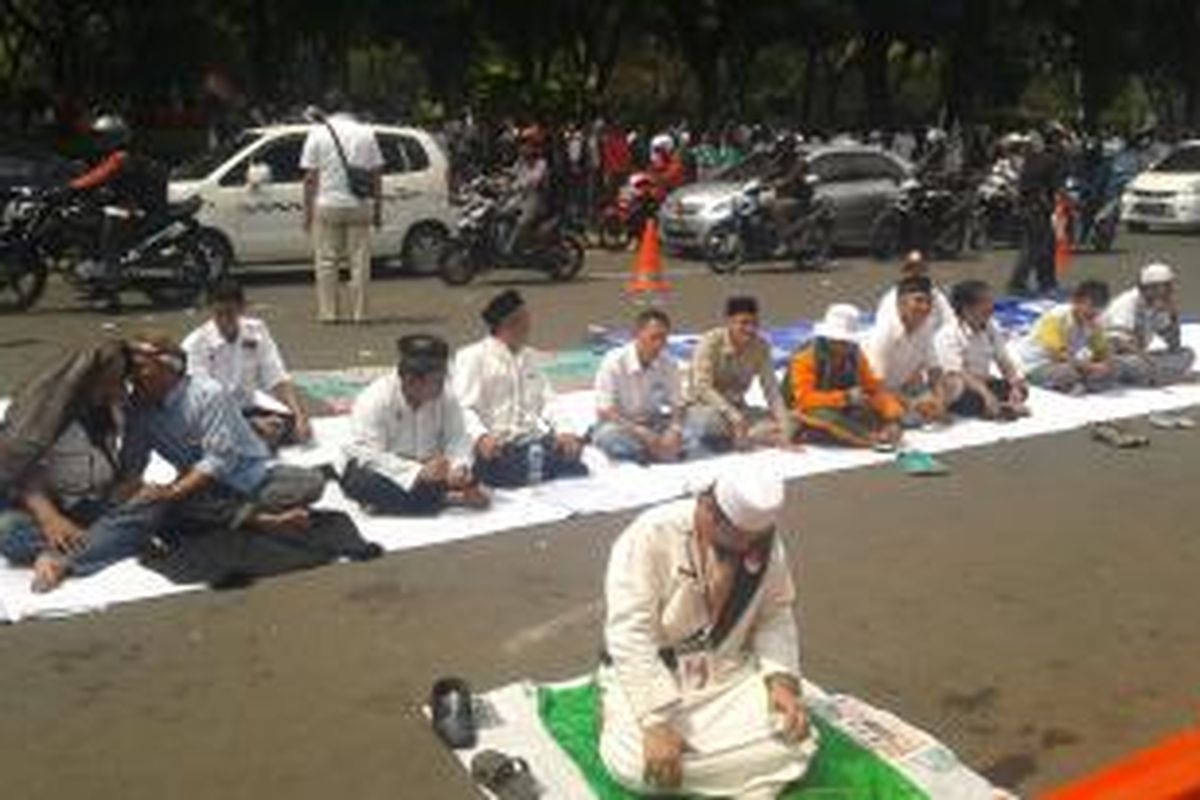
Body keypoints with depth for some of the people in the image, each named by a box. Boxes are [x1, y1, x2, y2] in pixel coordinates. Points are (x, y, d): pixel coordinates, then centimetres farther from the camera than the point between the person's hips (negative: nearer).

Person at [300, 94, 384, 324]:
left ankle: (328, 312, 4)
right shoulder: (365, 133, 5)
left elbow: (310, 177, -2)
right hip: (359, 205, 1)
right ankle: (360, 312, 4)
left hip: (327, 205, -1)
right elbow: (376, 175, 5)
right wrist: (378, 209, 10)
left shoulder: (318, 133, 0)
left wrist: (308, 212, 2)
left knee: (327, 262, 5)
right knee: (360, 260, 4)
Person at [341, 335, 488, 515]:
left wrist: (459, 468, -35)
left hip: (426, 469, 4)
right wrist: (419, 472, -40)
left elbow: (458, 440, -11)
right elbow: (368, 454, -28)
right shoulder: (374, 400, -19)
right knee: (367, 482, -37)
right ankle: (449, 499, -30)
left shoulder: (446, 399, -5)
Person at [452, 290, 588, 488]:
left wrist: (560, 432, -1)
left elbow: (547, 401, 18)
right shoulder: (472, 357, 4)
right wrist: (481, 437, -26)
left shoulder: (527, 357, 24)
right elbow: (465, 408, -7)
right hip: (497, 448, -5)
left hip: (535, 442, 5)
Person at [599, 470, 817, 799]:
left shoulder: (767, 542, -7)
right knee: (637, 762, -29)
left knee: (793, 740, -18)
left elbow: (776, 617, 3)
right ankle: (615, 716, 5)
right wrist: (657, 722, -33)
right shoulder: (650, 536, -23)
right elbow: (630, 635, -27)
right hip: (652, 677, -4)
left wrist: (782, 680, -15)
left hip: (729, 676, 4)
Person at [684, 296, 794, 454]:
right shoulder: (711, 341, -20)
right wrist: (732, 414, -39)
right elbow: (702, 388, -28)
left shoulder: (761, 347, -8)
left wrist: (784, 426, -23)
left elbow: (771, 388, -10)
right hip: (703, 407, -4)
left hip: (737, 408, 5)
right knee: (713, 420, -39)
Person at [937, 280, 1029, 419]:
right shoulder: (949, 335, -20)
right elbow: (955, 374, -31)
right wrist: (985, 393, -42)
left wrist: (1016, 387, -21)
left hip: (983, 383, 7)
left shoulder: (991, 329, 2)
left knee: (1022, 388, -9)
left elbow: (1005, 363, -1)